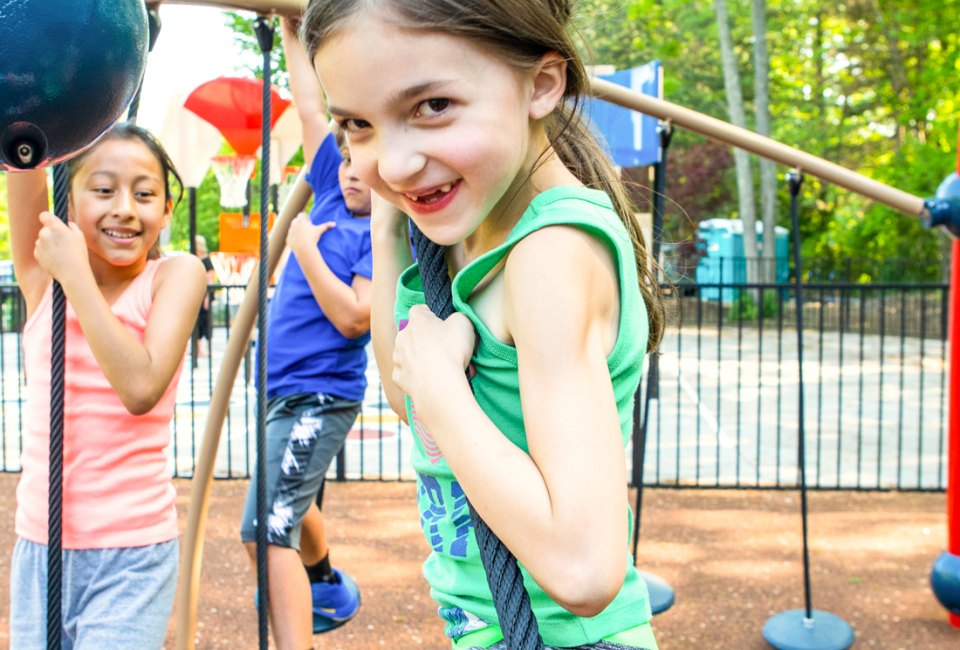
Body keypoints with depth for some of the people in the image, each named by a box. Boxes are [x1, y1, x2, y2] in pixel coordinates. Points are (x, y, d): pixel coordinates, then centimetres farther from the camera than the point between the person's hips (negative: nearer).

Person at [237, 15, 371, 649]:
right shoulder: (334, 197, 6)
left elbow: (354, 318, -22)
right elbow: (312, 108, 11)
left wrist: (305, 250, -18)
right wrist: (292, 30, 12)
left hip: (319, 396, -9)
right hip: (284, 389, 9)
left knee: (266, 530, -19)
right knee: (291, 506, 29)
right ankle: (327, 588, 54)